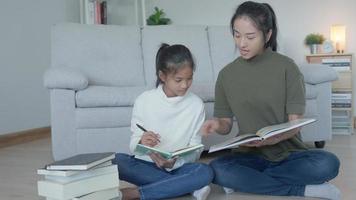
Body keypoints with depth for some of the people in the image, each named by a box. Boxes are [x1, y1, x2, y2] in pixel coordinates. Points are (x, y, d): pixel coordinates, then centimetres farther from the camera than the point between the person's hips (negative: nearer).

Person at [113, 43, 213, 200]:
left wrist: (173, 162, -21)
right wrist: (141, 143, -25)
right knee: (116, 160, -29)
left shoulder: (196, 104, -1)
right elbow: (133, 145, -1)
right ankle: (187, 186, -22)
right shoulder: (144, 101, -2)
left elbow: (195, 151, -1)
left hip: (178, 166, 0)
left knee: (205, 172, -30)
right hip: (145, 165, 0)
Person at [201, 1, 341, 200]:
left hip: (288, 152, -1)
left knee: (328, 163, -30)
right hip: (250, 155, 2)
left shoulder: (286, 66, -6)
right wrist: (217, 124, -18)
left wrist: (271, 139, -29)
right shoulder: (227, 74, 2)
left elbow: (295, 123, -9)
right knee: (217, 169, -30)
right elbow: (226, 124, 6)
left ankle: (245, 180, -18)